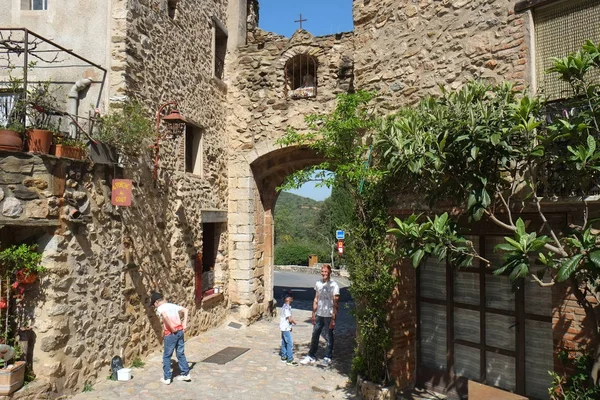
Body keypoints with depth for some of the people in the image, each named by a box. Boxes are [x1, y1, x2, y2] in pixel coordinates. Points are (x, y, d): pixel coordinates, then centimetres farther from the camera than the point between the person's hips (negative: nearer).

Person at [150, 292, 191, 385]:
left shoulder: (160, 308, -6)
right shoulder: (172, 305, 14)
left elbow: (165, 316, -28)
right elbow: (185, 310, 14)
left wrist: (172, 328, -20)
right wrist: (184, 323, 9)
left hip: (171, 333, -6)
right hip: (180, 331, 6)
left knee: (167, 356, 10)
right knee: (180, 354, 18)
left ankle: (167, 378, 16)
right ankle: (186, 374, 24)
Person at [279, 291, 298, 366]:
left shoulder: (286, 306, 10)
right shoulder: (287, 307, -22)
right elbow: (290, 319, -25)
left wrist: (290, 326, 16)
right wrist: (294, 322, -5)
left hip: (285, 328, 10)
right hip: (285, 328, -10)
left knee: (284, 343, 16)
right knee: (290, 343, -7)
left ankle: (283, 357, 24)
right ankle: (290, 360, -4)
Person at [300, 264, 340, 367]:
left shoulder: (334, 285, -12)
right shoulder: (318, 283, 6)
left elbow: (336, 303, -13)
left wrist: (333, 319, -16)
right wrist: (313, 314, 12)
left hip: (329, 316, -5)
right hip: (319, 315, 5)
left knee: (329, 337, 7)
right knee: (315, 335, 12)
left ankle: (327, 358, 21)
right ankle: (311, 356, 23)